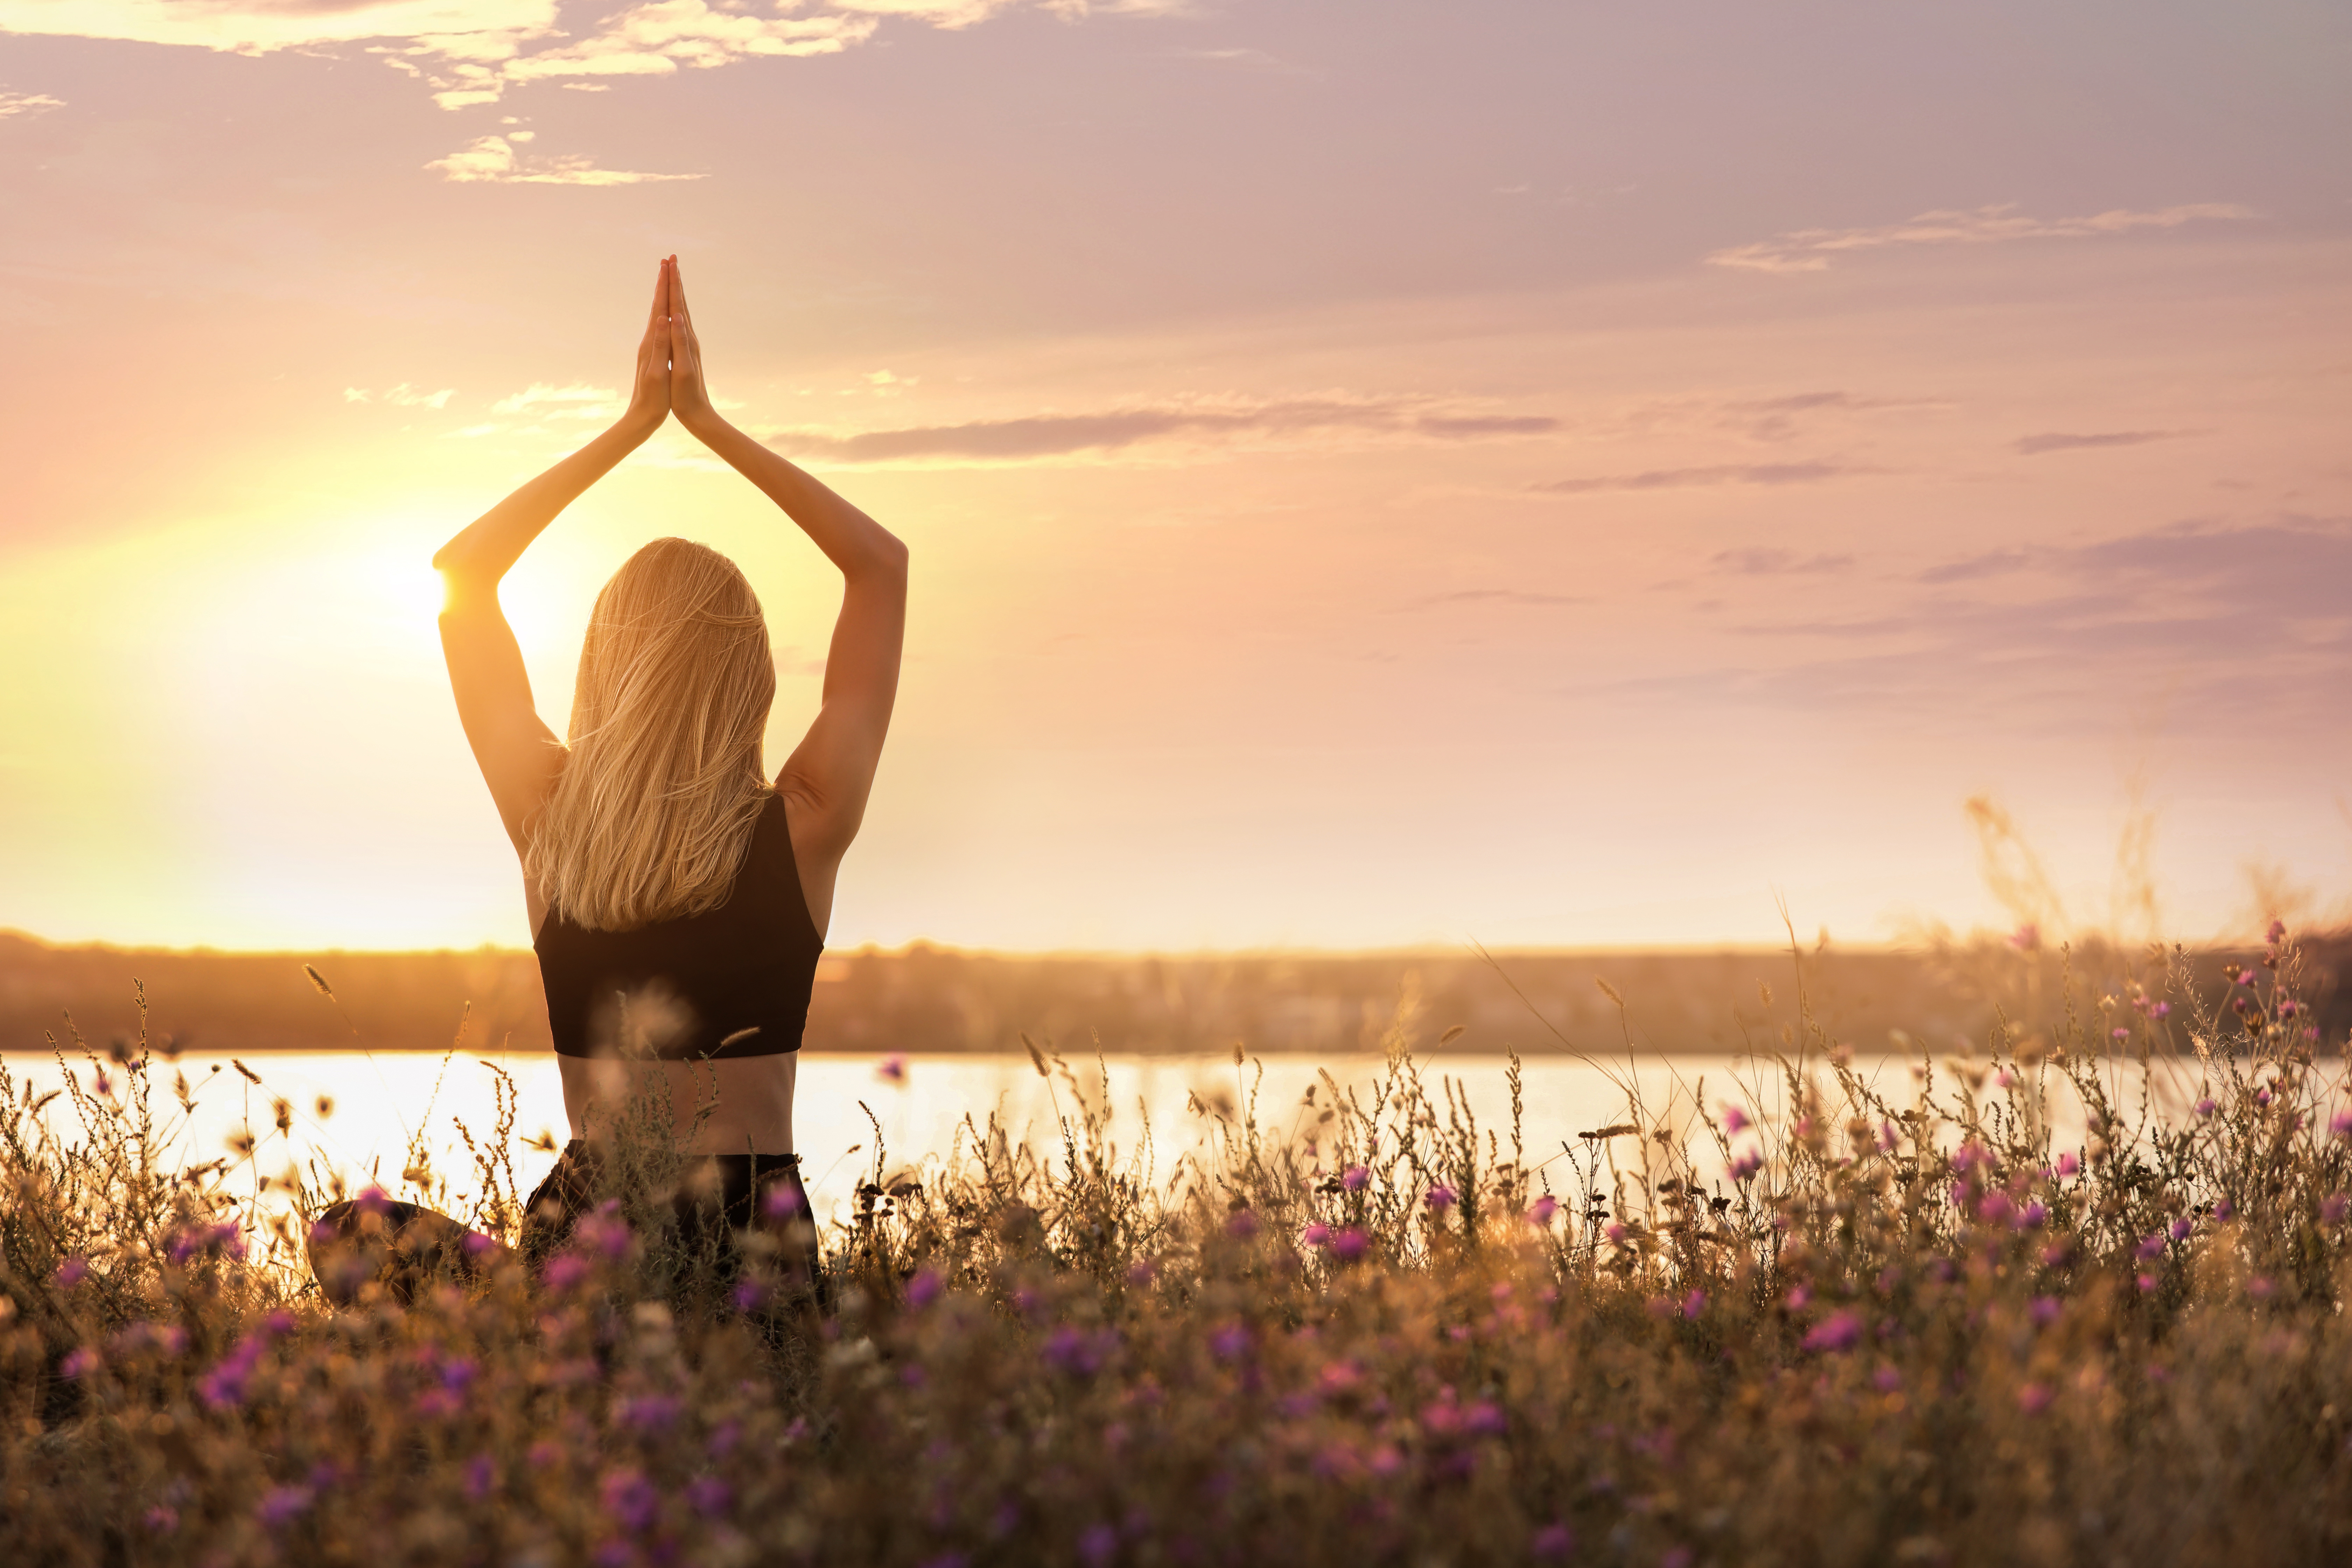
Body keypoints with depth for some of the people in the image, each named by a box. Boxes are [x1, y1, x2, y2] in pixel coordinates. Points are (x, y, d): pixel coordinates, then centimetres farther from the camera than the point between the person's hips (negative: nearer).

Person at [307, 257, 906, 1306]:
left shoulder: (550, 825, -4)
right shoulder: (801, 832, -7)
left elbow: (461, 569, 11)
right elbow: (882, 563, 5)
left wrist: (634, 424, 10)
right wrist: (708, 422, 5)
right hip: (760, 1239, -1)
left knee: (356, 1234, 25)